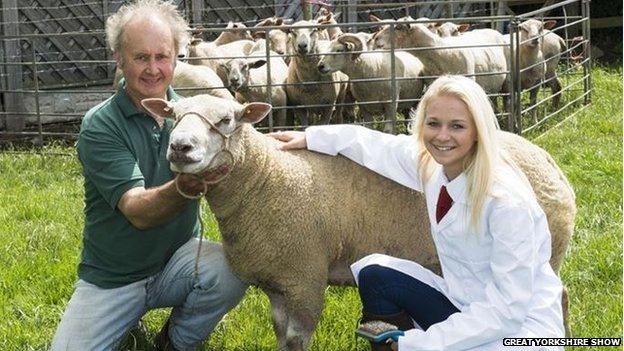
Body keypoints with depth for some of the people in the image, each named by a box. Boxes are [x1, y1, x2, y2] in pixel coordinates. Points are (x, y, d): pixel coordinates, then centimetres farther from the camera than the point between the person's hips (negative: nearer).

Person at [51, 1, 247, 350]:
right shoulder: (99, 126, -14)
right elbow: (137, 211, -25)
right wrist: (182, 188, -46)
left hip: (178, 260, 2)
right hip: (111, 278, -1)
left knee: (232, 269, -29)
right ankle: (128, 322, 17)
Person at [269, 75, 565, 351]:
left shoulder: (508, 201, -25)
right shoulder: (431, 162, -5)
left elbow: (509, 307, -24)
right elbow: (378, 146, 16)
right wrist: (311, 138, 19)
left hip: (521, 325, -8)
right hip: (464, 305, 8)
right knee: (373, 274, -4)